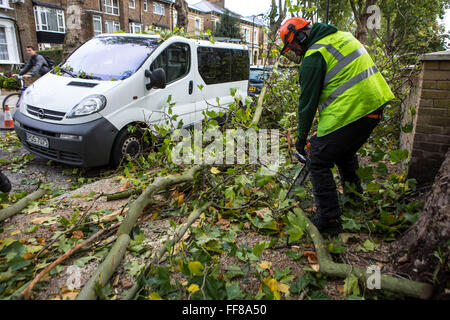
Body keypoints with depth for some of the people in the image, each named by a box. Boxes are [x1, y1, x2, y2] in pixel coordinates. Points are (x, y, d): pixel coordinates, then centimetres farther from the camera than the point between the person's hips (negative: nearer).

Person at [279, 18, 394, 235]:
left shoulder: (313, 58, -10)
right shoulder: (342, 36, 17)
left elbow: (307, 101, -7)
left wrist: (302, 137, 4)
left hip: (349, 114, -10)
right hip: (376, 104, 10)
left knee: (319, 163, 0)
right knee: (345, 151, 30)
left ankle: (329, 221, 4)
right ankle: (352, 190, 45)